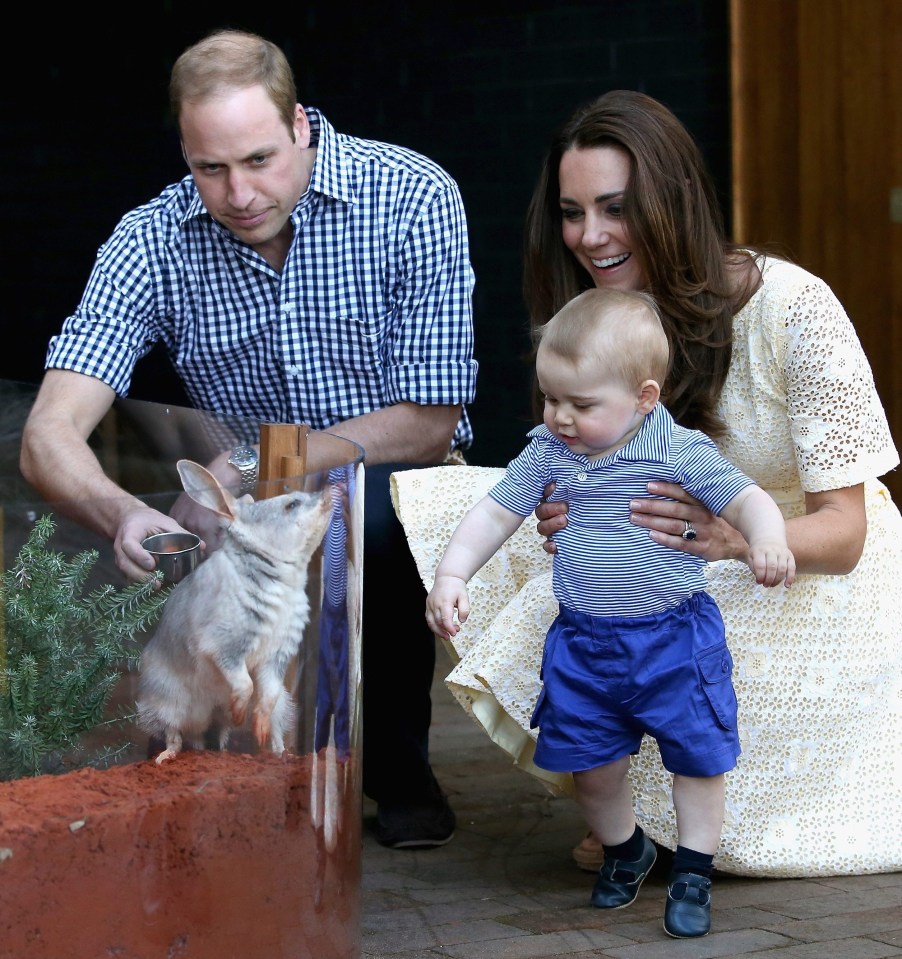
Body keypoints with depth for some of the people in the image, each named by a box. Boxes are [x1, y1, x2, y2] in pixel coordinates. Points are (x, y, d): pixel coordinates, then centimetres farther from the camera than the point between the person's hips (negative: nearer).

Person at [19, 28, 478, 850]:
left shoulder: (413, 198, -15)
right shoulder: (153, 242, -10)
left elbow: (429, 420, -14)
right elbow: (51, 434, -18)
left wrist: (255, 467, -24)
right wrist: (121, 514, -42)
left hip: (396, 496, -2)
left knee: (369, 510, -35)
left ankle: (400, 768, -8)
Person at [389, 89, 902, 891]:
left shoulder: (793, 310, -24)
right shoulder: (597, 320, -7)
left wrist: (737, 538, -48)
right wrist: (570, 520, -29)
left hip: (817, 575, -6)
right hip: (693, 559, 6)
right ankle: (628, 807, -4)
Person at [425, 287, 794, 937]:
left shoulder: (681, 452, -14)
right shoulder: (547, 454, -2)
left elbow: (747, 498, -18)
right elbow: (494, 515, 1)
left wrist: (767, 541, -39)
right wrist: (451, 576, -11)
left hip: (674, 640, -3)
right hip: (582, 643, 4)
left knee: (698, 754, 2)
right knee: (589, 760, 10)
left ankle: (693, 873, 20)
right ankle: (625, 849, 36)